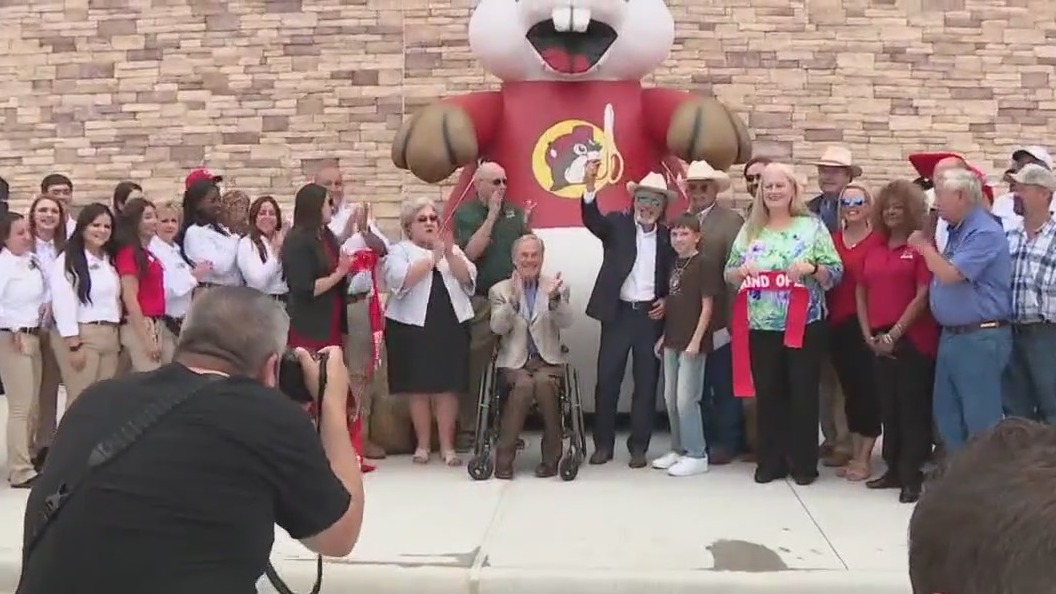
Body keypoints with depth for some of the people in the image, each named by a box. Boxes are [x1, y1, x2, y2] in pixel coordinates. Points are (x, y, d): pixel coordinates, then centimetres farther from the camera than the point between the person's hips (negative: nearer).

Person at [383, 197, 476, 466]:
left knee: (449, 384, -1)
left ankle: (447, 445, 5)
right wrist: (433, 257, -16)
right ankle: (423, 444, 10)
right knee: (418, 385, 0)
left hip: (451, 325, 3)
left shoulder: (452, 249, 16)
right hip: (413, 326, -2)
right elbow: (400, 280, -15)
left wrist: (449, 255, -13)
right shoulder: (399, 250, 4)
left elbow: (469, 278, 2)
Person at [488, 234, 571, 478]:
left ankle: (551, 456, -18)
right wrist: (513, 298, -22)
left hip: (547, 359, 1)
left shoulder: (557, 287, 10)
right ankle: (504, 457, -22)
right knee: (524, 384, -34)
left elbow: (565, 323, -7)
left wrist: (554, 298, -26)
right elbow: (497, 328, -7)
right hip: (514, 360, 0)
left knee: (543, 382, -33)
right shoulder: (499, 290, 8)